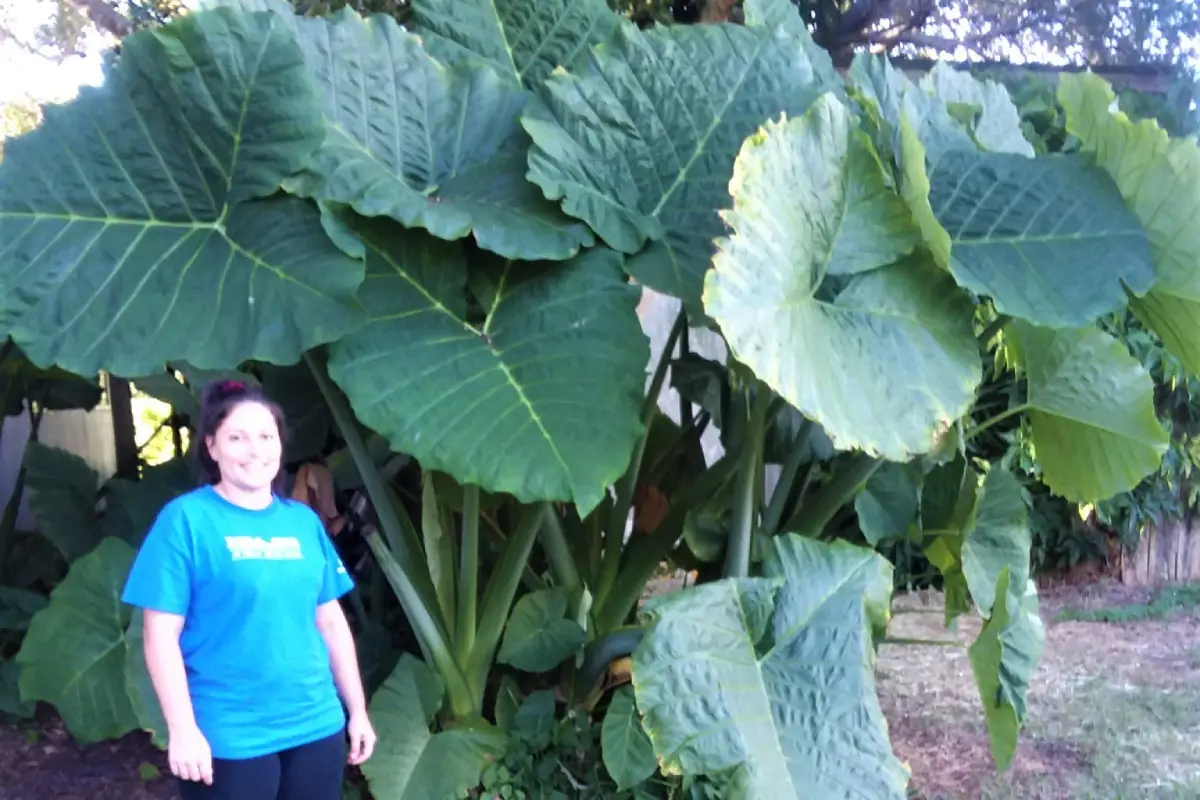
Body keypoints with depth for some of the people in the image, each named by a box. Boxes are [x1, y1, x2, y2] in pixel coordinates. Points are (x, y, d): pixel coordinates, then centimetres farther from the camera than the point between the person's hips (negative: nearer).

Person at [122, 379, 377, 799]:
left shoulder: (304, 520, 6)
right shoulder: (186, 519, -8)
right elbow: (161, 635, -10)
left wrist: (357, 710, 12)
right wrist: (182, 728, -15)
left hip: (316, 727, 5)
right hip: (228, 740, -5)